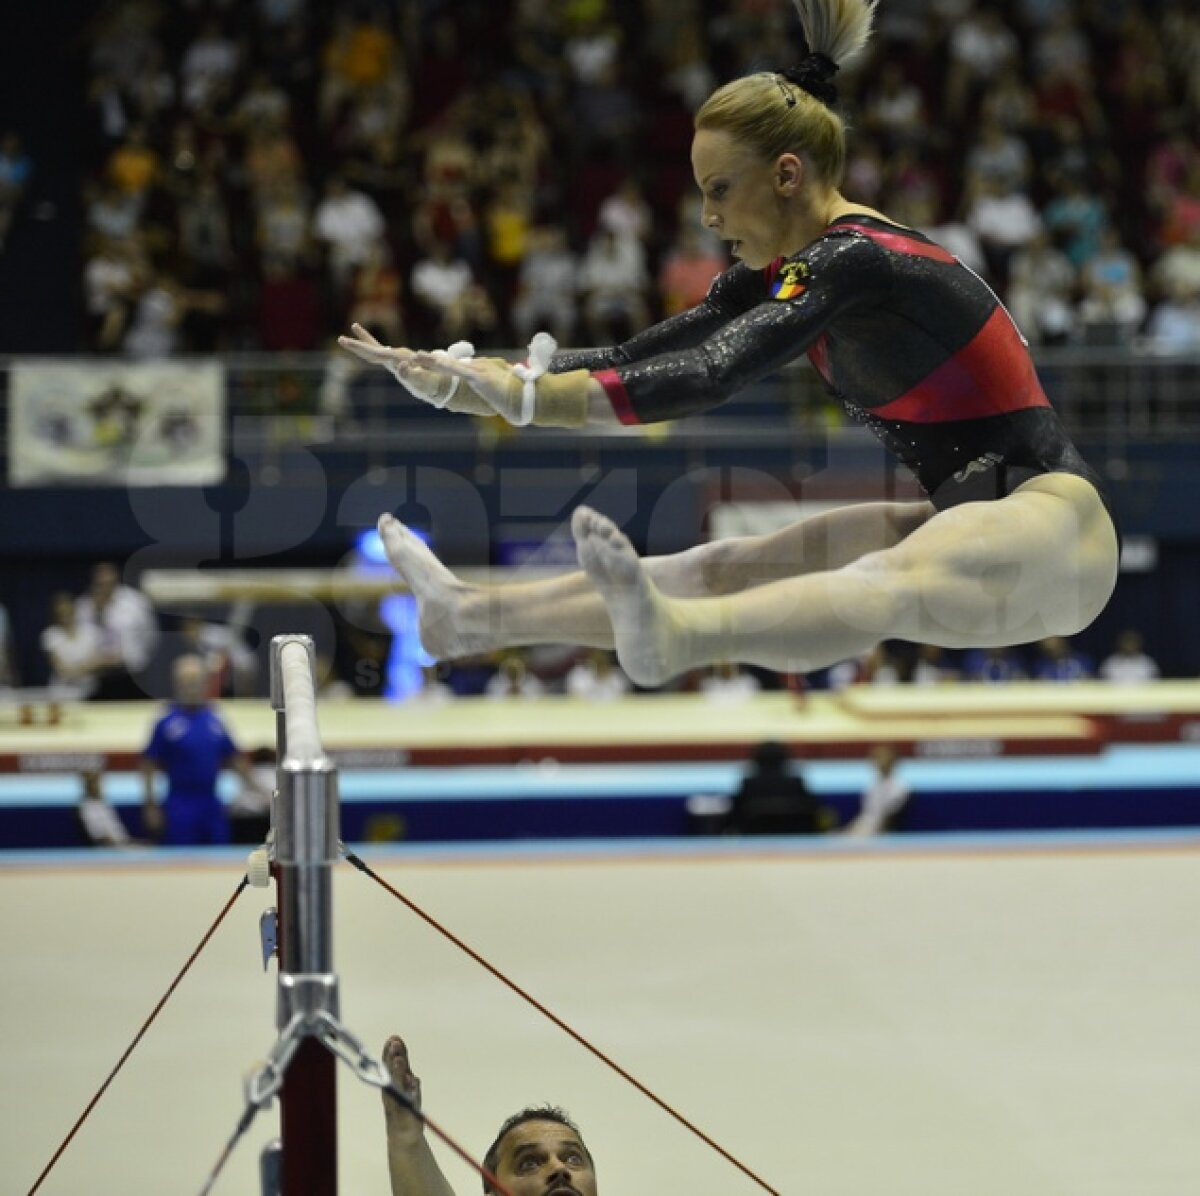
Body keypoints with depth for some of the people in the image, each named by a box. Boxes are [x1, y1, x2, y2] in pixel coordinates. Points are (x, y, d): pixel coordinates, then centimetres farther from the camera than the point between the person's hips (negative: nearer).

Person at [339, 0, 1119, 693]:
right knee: (731, 567, 6)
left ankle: (668, 642, -68)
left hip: (1050, 530, -10)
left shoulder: (854, 262, -16)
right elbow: (641, 358, 11)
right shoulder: (787, 270, 13)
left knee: (880, 588, -40)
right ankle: (477, 618, 9)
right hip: (977, 525, 10)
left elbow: (709, 376, -27)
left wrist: (523, 397, -32)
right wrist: (463, 379, 3)